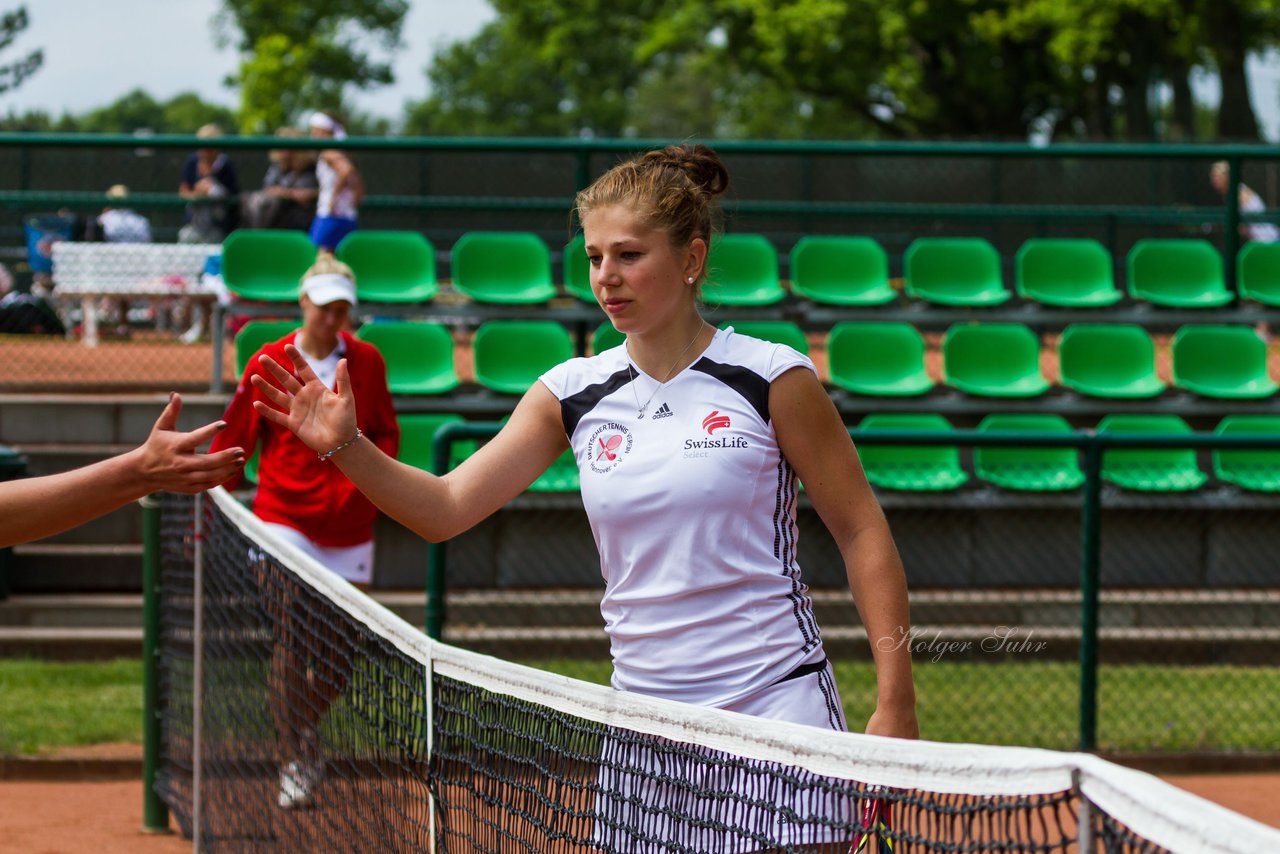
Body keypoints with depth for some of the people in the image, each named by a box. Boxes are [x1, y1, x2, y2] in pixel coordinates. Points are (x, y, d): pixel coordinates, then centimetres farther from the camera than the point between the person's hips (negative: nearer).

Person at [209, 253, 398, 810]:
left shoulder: (367, 362, 7)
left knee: (342, 651, 4)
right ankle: (294, 763, -3)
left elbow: (387, 434, 16)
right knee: (291, 638, -12)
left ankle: (305, 727, 34)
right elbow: (234, 438, 6)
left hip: (349, 524, 3)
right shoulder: (270, 363, 0)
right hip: (285, 517, -3)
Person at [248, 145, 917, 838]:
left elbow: (862, 533, -2)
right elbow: (446, 508, 5)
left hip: (777, 703, -3)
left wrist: (894, 702, -7)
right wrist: (346, 446, -12)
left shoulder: (771, 377, -6)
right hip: (644, 715, 4)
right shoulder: (574, 393, 5)